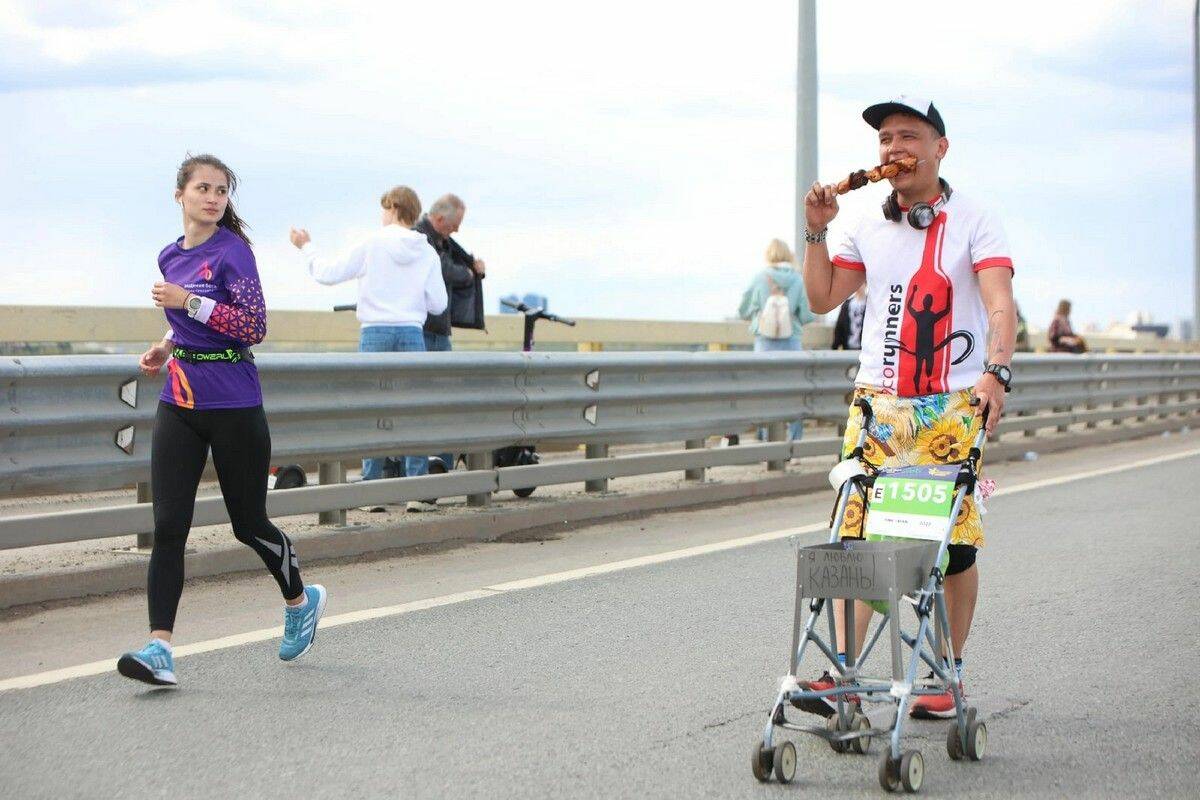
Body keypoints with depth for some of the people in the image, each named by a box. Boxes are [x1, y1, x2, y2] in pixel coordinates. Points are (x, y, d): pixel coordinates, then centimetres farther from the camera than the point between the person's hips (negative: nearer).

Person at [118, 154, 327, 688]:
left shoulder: (233, 251, -8)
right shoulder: (171, 257, 11)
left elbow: (255, 327, -16)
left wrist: (188, 302, -19)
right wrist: (166, 347, 10)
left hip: (233, 406, -5)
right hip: (179, 404, 5)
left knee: (248, 523, 7)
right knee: (168, 525, -7)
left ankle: (301, 601, 35)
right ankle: (159, 649, -11)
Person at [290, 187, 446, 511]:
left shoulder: (371, 245, -2)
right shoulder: (427, 253, 5)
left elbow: (328, 273, 0)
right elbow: (437, 303, 5)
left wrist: (306, 247, 16)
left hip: (375, 334, -1)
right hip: (412, 335, 2)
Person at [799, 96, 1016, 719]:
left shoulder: (973, 223, -1)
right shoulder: (868, 229, 12)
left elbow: (1000, 306, -13)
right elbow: (821, 299, 14)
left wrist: (995, 372, -30)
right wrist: (817, 230, 3)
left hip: (952, 408, -3)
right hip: (877, 403, 3)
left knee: (954, 544, 2)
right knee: (858, 536, -7)